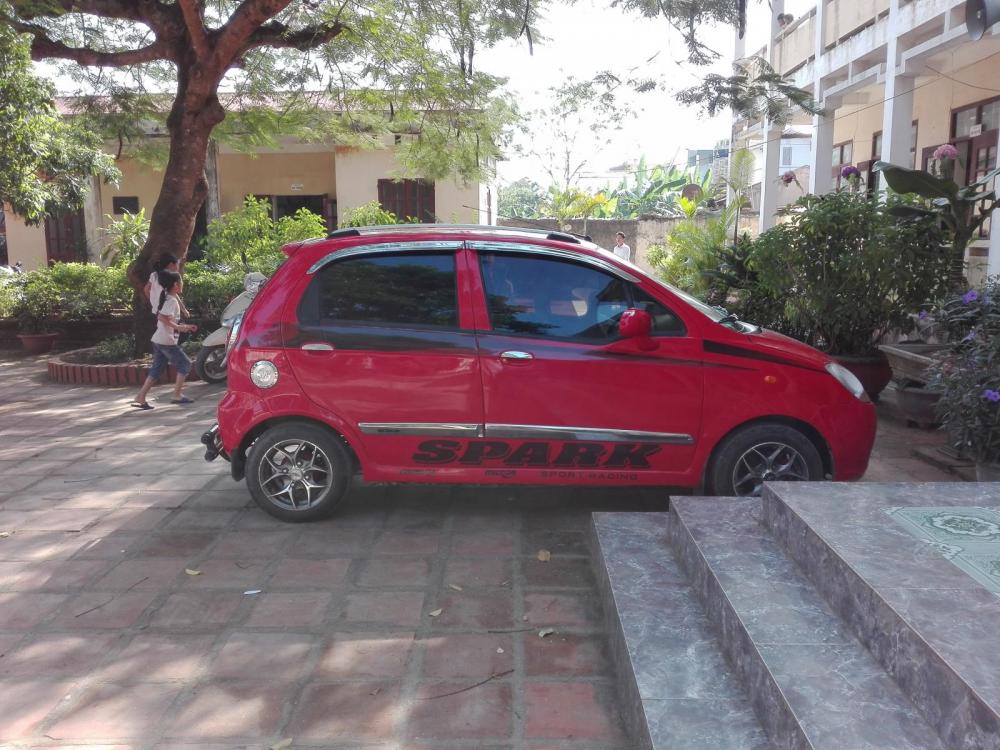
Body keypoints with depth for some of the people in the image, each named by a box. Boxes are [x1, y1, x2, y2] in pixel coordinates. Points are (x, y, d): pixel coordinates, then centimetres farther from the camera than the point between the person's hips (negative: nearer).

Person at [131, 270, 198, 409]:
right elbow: (163, 318, -26)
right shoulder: (172, 300, -14)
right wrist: (178, 327, -24)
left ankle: (140, 398, 8)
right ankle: (177, 395, 1)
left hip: (158, 340, 9)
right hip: (167, 341, -9)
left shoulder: (167, 298, 16)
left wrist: (184, 326, 19)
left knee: (156, 369, 11)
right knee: (185, 364, 1)